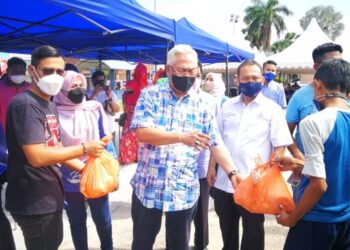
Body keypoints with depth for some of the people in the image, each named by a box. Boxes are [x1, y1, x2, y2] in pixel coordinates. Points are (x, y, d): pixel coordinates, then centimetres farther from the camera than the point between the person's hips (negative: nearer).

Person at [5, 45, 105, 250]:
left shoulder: (50, 106, 11)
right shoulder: (25, 104, -20)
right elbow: (37, 156, -29)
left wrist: (84, 168, 6)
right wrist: (84, 148, -22)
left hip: (51, 196, 10)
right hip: (33, 202, -9)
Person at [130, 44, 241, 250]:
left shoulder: (201, 104, 4)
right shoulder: (150, 95, -4)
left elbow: (216, 143, 2)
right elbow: (141, 132, -18)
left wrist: (232, 172, -12)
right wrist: (181, 137, -29)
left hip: (184, 191, 2)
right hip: (147, 188, -1)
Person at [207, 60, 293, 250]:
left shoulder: (272, 109, -4)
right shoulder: (227, 106, 7)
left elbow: (280, 146, -7)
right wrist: (211, 167, 8)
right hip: (224, 182, 4)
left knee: (253, 233, 13)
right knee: (227, 230, 21)